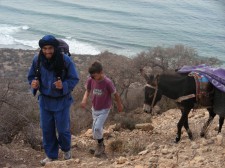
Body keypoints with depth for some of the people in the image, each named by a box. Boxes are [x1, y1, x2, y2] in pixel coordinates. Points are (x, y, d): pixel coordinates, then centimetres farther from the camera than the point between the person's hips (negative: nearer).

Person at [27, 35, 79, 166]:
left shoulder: (65, 60, -21)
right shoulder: (37, 60, -11)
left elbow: (74, 79, -12)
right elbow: (32, 76, 4)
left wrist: (63, 85, -31)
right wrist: (34, 83, -19)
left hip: (61, 101, -3)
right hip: (45, 100, 3)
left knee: (62, 129, 7)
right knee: (47, 129, 12)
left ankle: (66, 149, 40)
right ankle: (51, 155, 32)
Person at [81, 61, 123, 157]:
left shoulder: (107, 82, -26)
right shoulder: (90, 80, -15)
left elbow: (115, 94, -12)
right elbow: (88, 91, 1)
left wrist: (119, 105, 3)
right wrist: (84, 99, -20)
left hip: (104, 109, -5)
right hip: (94, 109, 5)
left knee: (97, 128, -15)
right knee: (95, 129, 15)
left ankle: (100, 145, 11)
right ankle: (100, 145, 38)